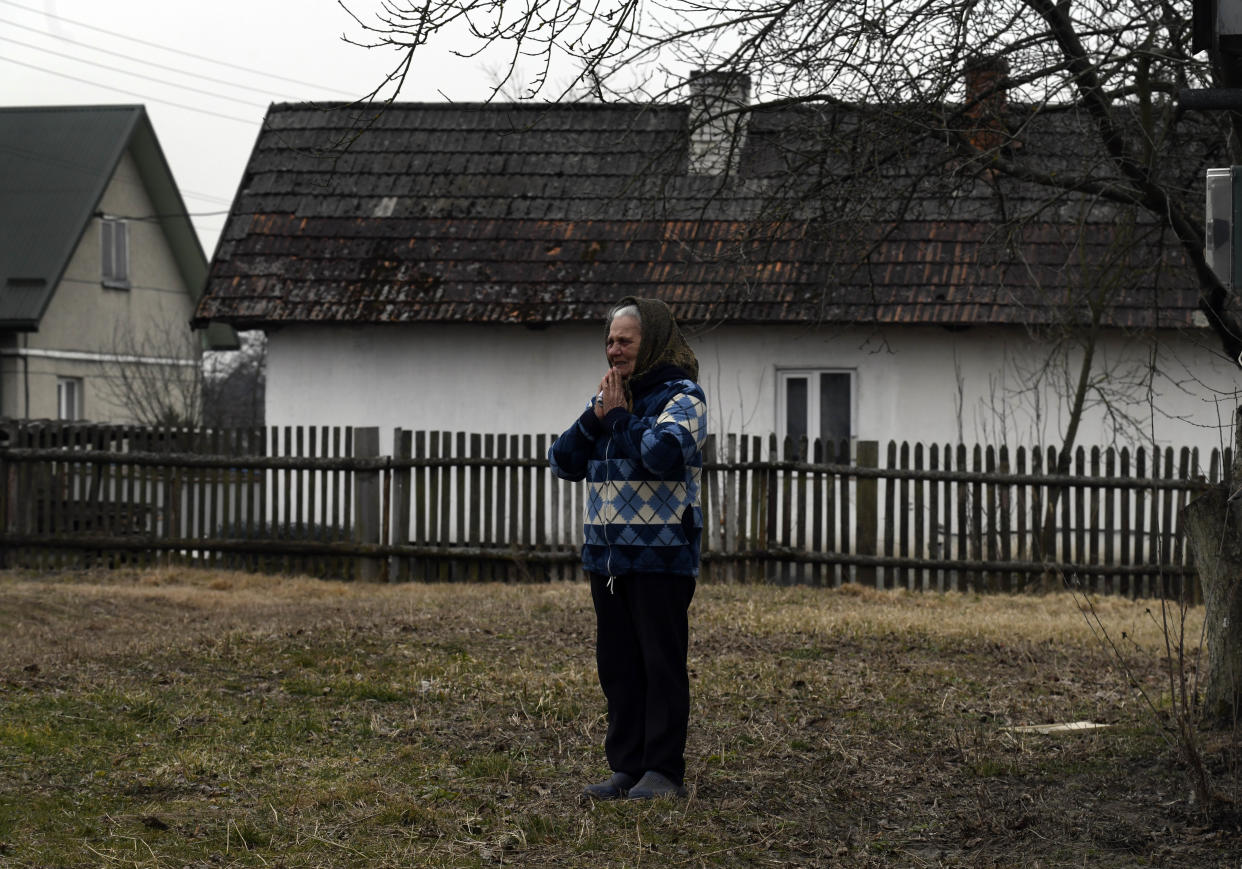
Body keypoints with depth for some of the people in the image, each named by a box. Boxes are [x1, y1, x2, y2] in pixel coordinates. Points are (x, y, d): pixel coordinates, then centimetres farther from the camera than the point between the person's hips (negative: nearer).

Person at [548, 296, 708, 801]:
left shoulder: (681, 397, -6)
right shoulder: (611, 397, 16)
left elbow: (661, 453, -25)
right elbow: (563, 462, 11)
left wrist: (620, 417, -13)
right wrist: (595, 418, -3)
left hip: (660, 556, -7)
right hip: (607, 555, 7)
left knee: (661, 663, -3)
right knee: (617, 665, 9)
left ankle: (664, 772, 2)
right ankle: (626, 766, 16)